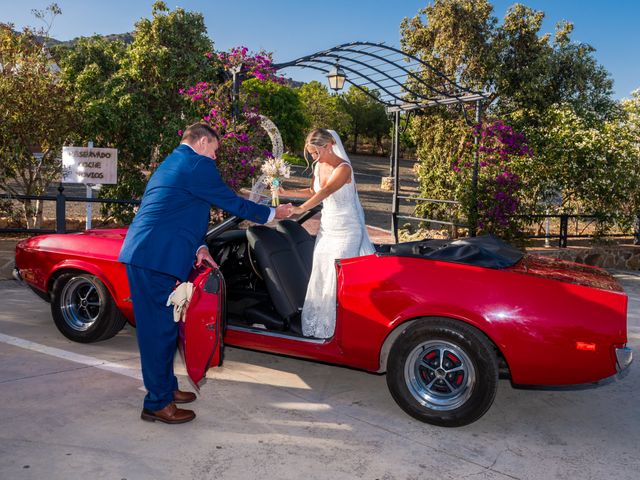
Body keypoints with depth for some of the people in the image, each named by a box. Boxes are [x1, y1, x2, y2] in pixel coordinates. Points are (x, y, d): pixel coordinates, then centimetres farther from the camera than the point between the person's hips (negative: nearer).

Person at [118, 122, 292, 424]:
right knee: (161, 328, -3)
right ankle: (157, 404, 6)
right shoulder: (198, 164, -6)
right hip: (156, 258, -10)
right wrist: (272, 213, 11)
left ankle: (166, 387, 29)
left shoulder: (171, 164, 25)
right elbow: (231, 202, -2)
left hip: (140, 253, 10)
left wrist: (197, 246, 16)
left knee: (160, 325, 17)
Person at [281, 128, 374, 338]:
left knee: (338, 278, -6)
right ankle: (316, 327, 19)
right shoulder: (319, 166, 5)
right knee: (320, 275, 8)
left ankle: (336, 329, 7)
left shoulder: (343, 168, -19)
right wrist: (286, 192, 7)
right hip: (327, 227, 8)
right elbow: (312, 192, 20)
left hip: (346, 230, -7)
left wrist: (301, 209, -48)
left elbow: (326, 191, -35)